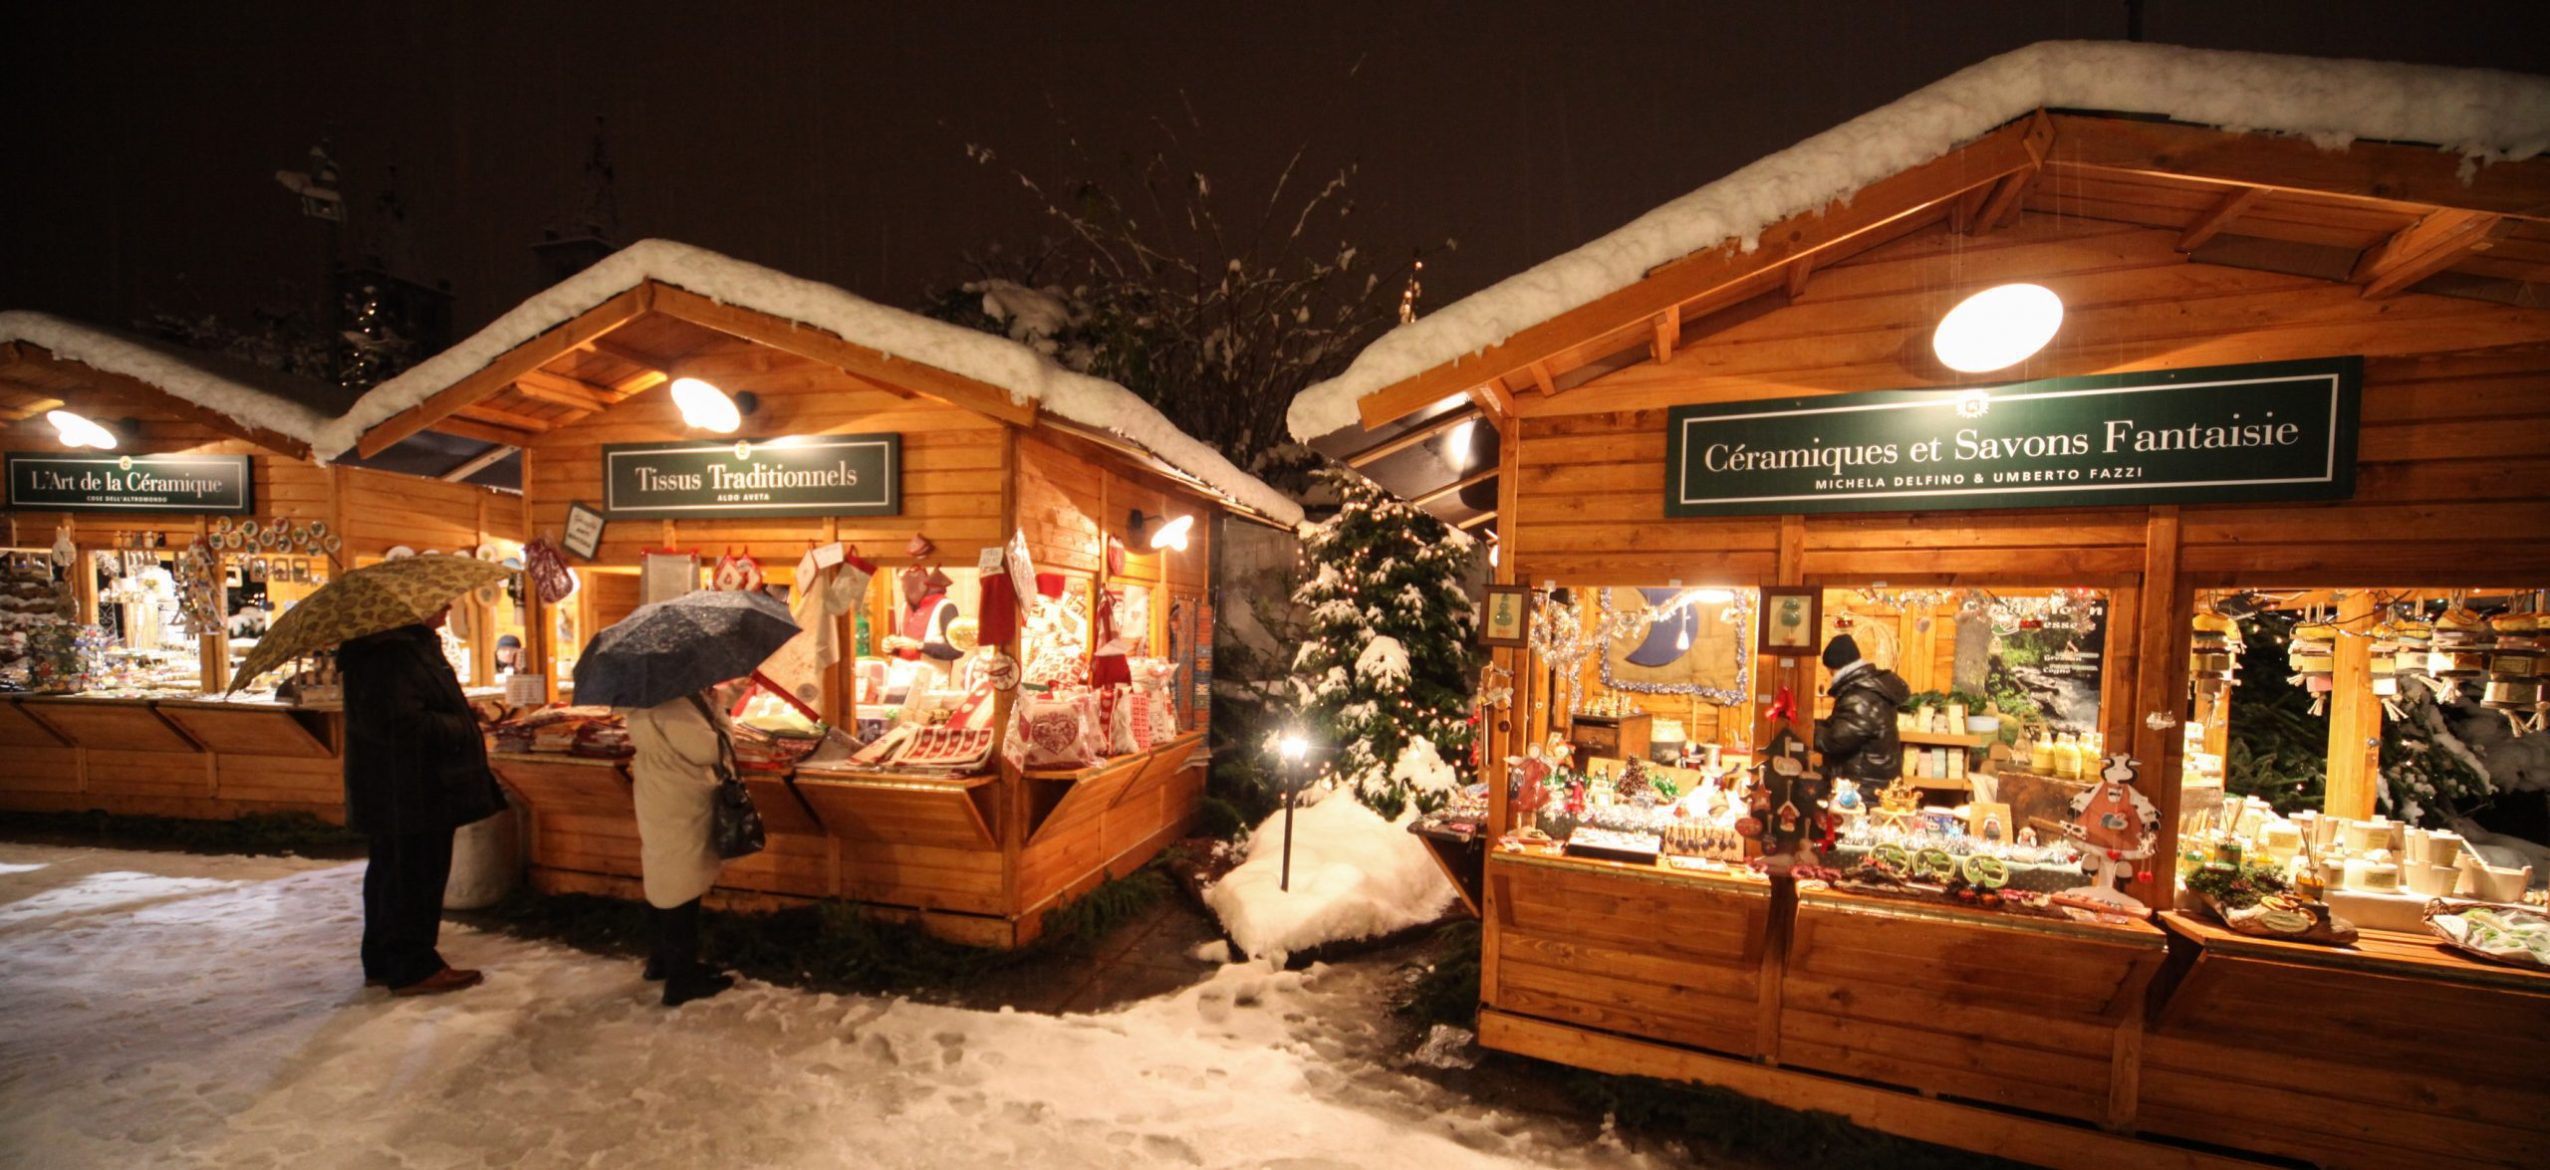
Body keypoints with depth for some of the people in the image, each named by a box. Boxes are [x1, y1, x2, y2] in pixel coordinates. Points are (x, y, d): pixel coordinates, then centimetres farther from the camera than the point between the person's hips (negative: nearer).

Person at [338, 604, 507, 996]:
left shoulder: (415, 644, 14)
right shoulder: (387, 653, -21)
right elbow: (400, 722, -27)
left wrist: (465, 729, 13)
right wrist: (462, 732, -16)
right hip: (403, 792, -11)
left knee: (392, 873, 18)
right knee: (413, 875, -2)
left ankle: (383, 962, 30)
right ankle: (413, 968, 7)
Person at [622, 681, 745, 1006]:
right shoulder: (670, 702, -27)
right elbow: (708, 749, -24)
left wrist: (727, 693, 5)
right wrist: (718, 705, -12)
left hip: (666, 805, 10)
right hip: (679, 811, -10)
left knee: (666, 883, 23)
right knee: (682, 891, 2)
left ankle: (664, 960, 39)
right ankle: (682, 979, 14)